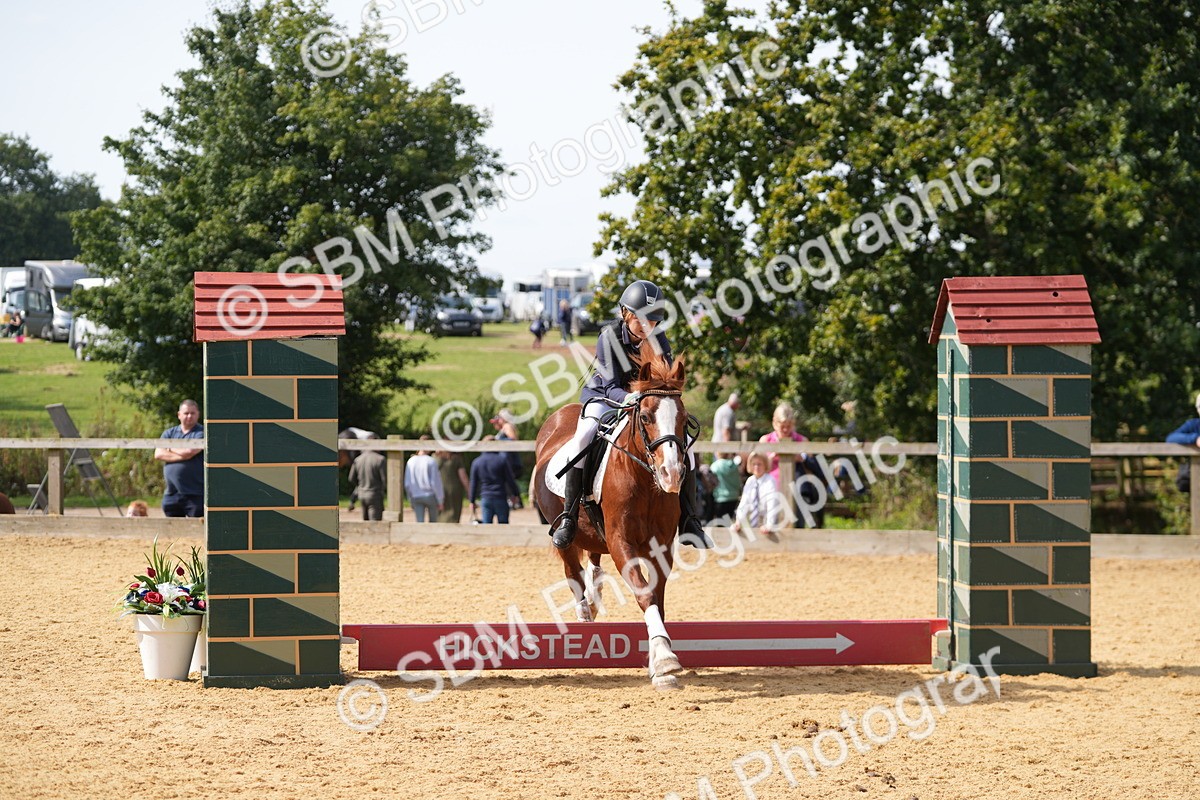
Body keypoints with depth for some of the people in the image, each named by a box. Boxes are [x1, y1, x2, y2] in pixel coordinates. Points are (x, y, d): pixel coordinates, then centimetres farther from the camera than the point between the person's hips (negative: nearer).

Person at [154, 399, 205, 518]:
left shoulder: (201, 433, -2)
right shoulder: (169, 433, 13)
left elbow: (189, 452, -16)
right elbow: (158, 454, -1)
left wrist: (170, 448, 2)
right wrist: (182, 456, -11)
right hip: (171, 494, 5)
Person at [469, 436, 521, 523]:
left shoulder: (476, 462, 5)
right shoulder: (502, 460, -4)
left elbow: (473, 484, 8)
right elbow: (510, 480, -3)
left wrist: (472, 502, 14)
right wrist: (515, 494, 8)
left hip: (485, 499, 2)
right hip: (500, 498, -2)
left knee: (486, 525, 1)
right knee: (503, 525, 6)